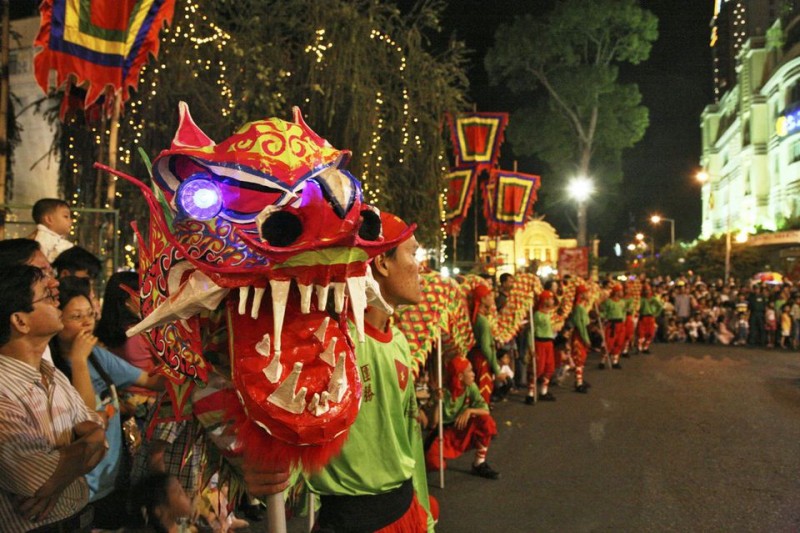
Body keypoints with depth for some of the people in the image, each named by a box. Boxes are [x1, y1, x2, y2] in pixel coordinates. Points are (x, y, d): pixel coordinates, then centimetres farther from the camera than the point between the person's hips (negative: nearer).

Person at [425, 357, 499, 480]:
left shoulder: (471, 387, -8)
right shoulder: (445, 392, -21)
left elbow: (485, 410, -13)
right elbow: (435, 421, -22)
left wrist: (470, 411, -30)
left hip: (464, 430, 5)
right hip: (446, 431, -4)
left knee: (486, 420, -23)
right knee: (433, 461, -31)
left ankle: (479, 464, -8)